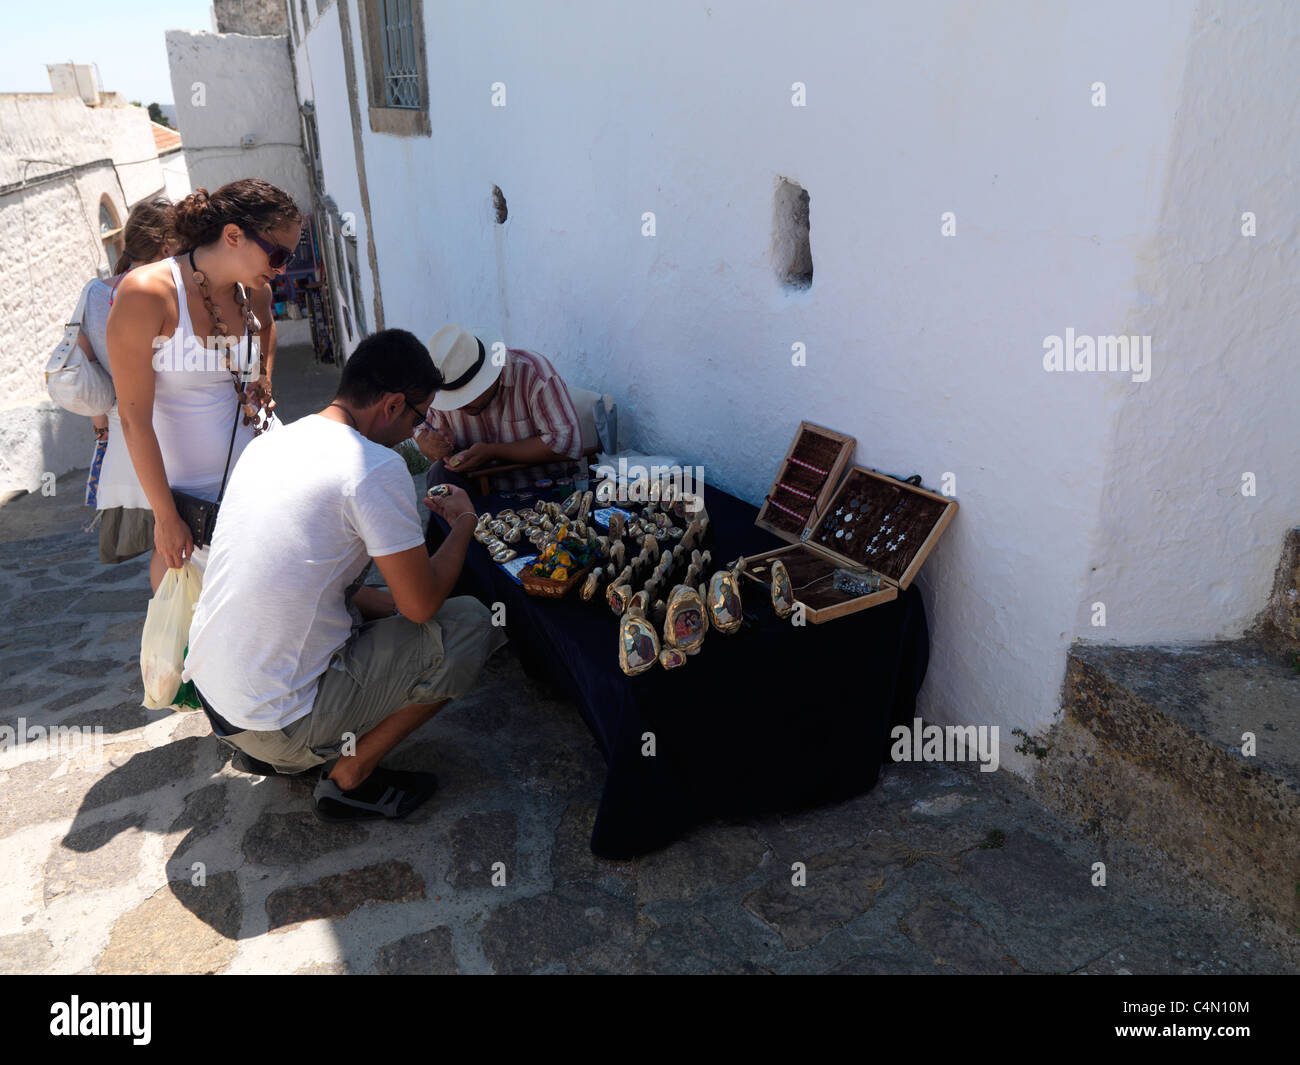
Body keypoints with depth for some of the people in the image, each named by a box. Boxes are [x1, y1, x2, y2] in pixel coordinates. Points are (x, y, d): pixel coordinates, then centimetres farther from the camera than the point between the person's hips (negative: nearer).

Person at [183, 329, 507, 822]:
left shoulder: (268, 443, 8)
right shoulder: (375, 466, -18)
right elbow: (422, 604, -12)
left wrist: (389, 604, 15)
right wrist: (463, 521, 4)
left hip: (208, 688, 9)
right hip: (281, 722, -8)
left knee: (366, 601, 28)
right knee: (471, 621, -2)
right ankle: (350, 776, 4)